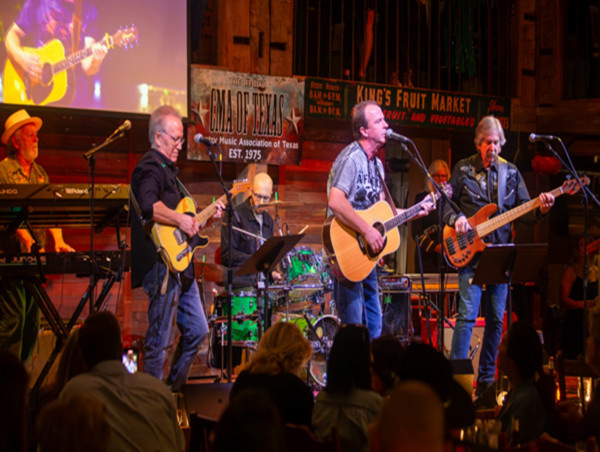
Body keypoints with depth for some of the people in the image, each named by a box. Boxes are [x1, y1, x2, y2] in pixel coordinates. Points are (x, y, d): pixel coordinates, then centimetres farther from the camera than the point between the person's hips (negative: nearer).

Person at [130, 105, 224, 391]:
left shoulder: (168, 169, 21)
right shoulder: (150, 167, -12)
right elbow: (148, 206, -34)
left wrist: (206, 217, 13)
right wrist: (181, 219, -26)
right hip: (161, 264, -11)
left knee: (197, 330, 16)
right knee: (159, 340, -4)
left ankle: (174, 388, 27)